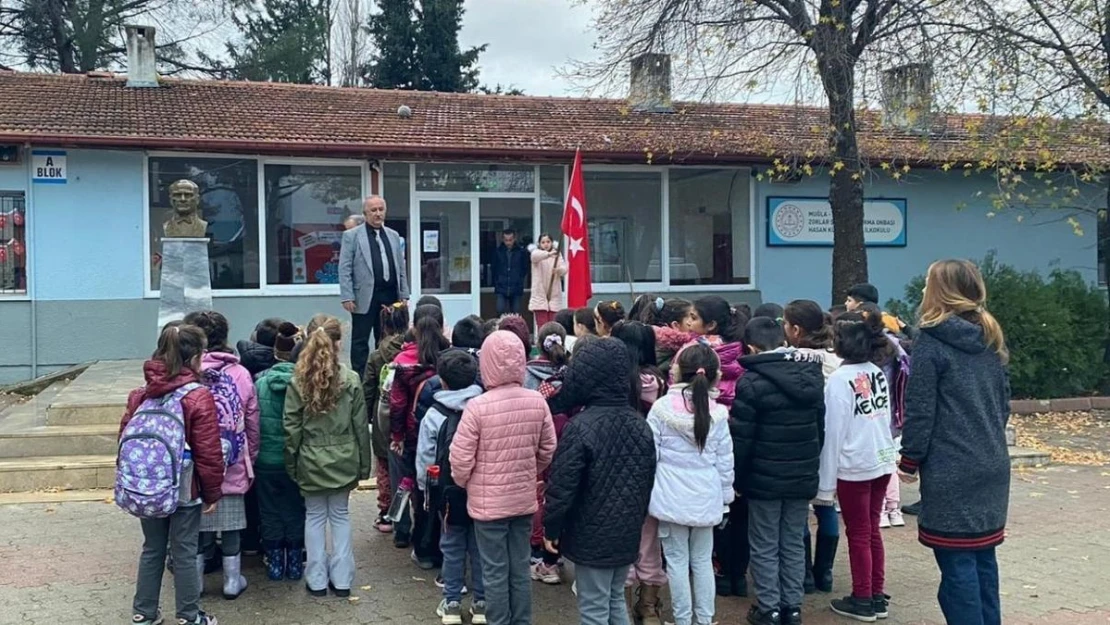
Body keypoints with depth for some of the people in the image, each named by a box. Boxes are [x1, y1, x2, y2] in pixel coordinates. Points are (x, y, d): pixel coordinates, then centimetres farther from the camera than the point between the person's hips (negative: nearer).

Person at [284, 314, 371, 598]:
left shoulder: (298, 382, -8)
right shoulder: (351, 380, -8)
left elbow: (292, 428, -5)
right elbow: (361, 426, -4)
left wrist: (292, 465, 5)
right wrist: (364, 464, 5)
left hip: (311, 463, 0)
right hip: (343, 461, 0)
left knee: (314, 517, 13)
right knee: (340, 515, 13)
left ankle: (317, 580, 18)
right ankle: (341, 580, 16)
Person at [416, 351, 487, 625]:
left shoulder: (435, 415, -10)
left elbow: (424, 459, -3)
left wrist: (426, 490, 11)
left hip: (450, 492, -1)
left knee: (452, 547, 13)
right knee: (480, 547, 12)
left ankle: (452, 603, 18)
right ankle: (482, 602, 19)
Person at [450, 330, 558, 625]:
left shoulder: (477, 406, -21)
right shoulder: (538, 402, -8)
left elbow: (460, 458, -14)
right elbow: (548, 451, 2)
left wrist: (463, 482, 7)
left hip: (488, 502, -4)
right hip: (524, 499, 4)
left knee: (495, 572, 9)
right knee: (520, 569, 16)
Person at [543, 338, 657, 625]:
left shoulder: (581, 426, -20)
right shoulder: (640, 423, 2)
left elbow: (562, 485, -18)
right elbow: (648, 480, 11)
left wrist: (551, 527, -4)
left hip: (592, 536, -6)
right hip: (627, 533, 7)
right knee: (615, 600, 21)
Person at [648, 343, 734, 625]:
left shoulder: (662, 406, -9)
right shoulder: (717, 413, -4)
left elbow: (650, 454, -5)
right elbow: (724, 461, 2)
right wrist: (726, 496, 14)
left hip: (672, 496, -2)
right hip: (705, 496, 2)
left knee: (677, 560, 8)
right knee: (703, 560, 14)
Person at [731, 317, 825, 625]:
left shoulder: (752, 381, -14)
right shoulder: (812, 375, 6)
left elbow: (741, 438, -14)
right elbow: (820, 426, 13)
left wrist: (737, 478, -4)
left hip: (764, 478, -5)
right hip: (803, 476, 5)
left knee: (765, 547, 7)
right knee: (793, 544, 14)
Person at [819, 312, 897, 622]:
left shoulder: (840, 379, -16)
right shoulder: (877, 373, 3)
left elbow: (834, 432, -14)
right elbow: (886, 418, 7)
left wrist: (825, 483, -10)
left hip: (854, 467, -6)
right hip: (882, 461, 6)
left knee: (858, 535, 6)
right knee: (872, 531, 16)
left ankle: (862, 601, 16)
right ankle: (877, 597, 23)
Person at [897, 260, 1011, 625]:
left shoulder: (931, 342, -11)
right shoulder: (990, 339, 10)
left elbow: (920, 410, -12)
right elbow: (1003, 403, 16)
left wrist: (910, 459, -3)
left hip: (951, 472, -7)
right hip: (991, 466, 7)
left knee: (956, 560, 0)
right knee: (982, 554, 16)